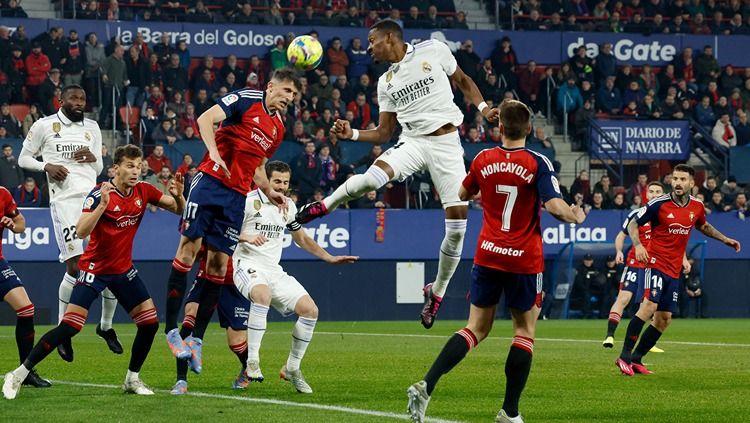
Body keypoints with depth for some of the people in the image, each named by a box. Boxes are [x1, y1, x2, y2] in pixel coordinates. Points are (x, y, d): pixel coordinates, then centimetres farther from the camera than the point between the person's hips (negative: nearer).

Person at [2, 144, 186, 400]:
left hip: (124, 270, 6)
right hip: (95, 269, -6)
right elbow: (81, 232, -29)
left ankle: (132, 379, 16)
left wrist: (178, 195, -20)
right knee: (70, 326, -14)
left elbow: (179, 209, 3)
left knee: (150, 322, -2)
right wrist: (102, 205, -40)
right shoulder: (100, 194, -19)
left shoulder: (143, 191, -3)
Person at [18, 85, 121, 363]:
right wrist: (47, 166, -8)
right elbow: (24, 158, 10)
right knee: (75, 267, -14)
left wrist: (93, 158, -1)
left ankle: (106, 326, 17)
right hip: (65, 200, -5)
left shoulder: (92, 128, 18)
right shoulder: (44, 126, 6)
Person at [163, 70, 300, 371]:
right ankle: (171, 328, -6)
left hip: (236, 197, 6)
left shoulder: (278, 128, 19)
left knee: (219, 262, 2)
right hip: (210, 181, -6)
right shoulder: (245, 100, -2)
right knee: (190, 245, -11)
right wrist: (214, 152, -24)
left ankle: (197, 338, 5)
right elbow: (206, 118, -12)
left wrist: (270, 194, 14)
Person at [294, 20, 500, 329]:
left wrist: (483, 108, -2)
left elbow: (463, 81, 13)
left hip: (447, 144, -2)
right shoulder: (386, 82, 12)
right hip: (413, 141, 2)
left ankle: (437, 292, 11)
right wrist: (352, 133, -1)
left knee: (457, 223, -7)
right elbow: (383, 133, 15)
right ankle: (324, 206, -9)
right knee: (374, 175, -32)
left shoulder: (433, 51, 1)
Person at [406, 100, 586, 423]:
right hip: (525, 261, -3)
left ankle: (425, 386, -7)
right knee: (524, 332, 10)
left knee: (477, 328, 11)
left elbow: (463, 194, 18)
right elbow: (554, 206, -20)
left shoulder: (483, 160, 1)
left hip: (487, 256, 3)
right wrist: (576, 217, 0)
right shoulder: (537, 163, -10)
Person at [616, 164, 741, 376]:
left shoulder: (697, 206, 4)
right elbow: (633, 224, -3)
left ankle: (636, 359, 16)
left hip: (674, 271, 6)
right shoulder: (659, 204, -11)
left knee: (664, 319, 6)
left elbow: (703, 226, 27)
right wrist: (638, 245, -20)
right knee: (649, 305, -25)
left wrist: (725, 239, 18)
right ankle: (624, 356, -23)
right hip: (656, 263, -6)